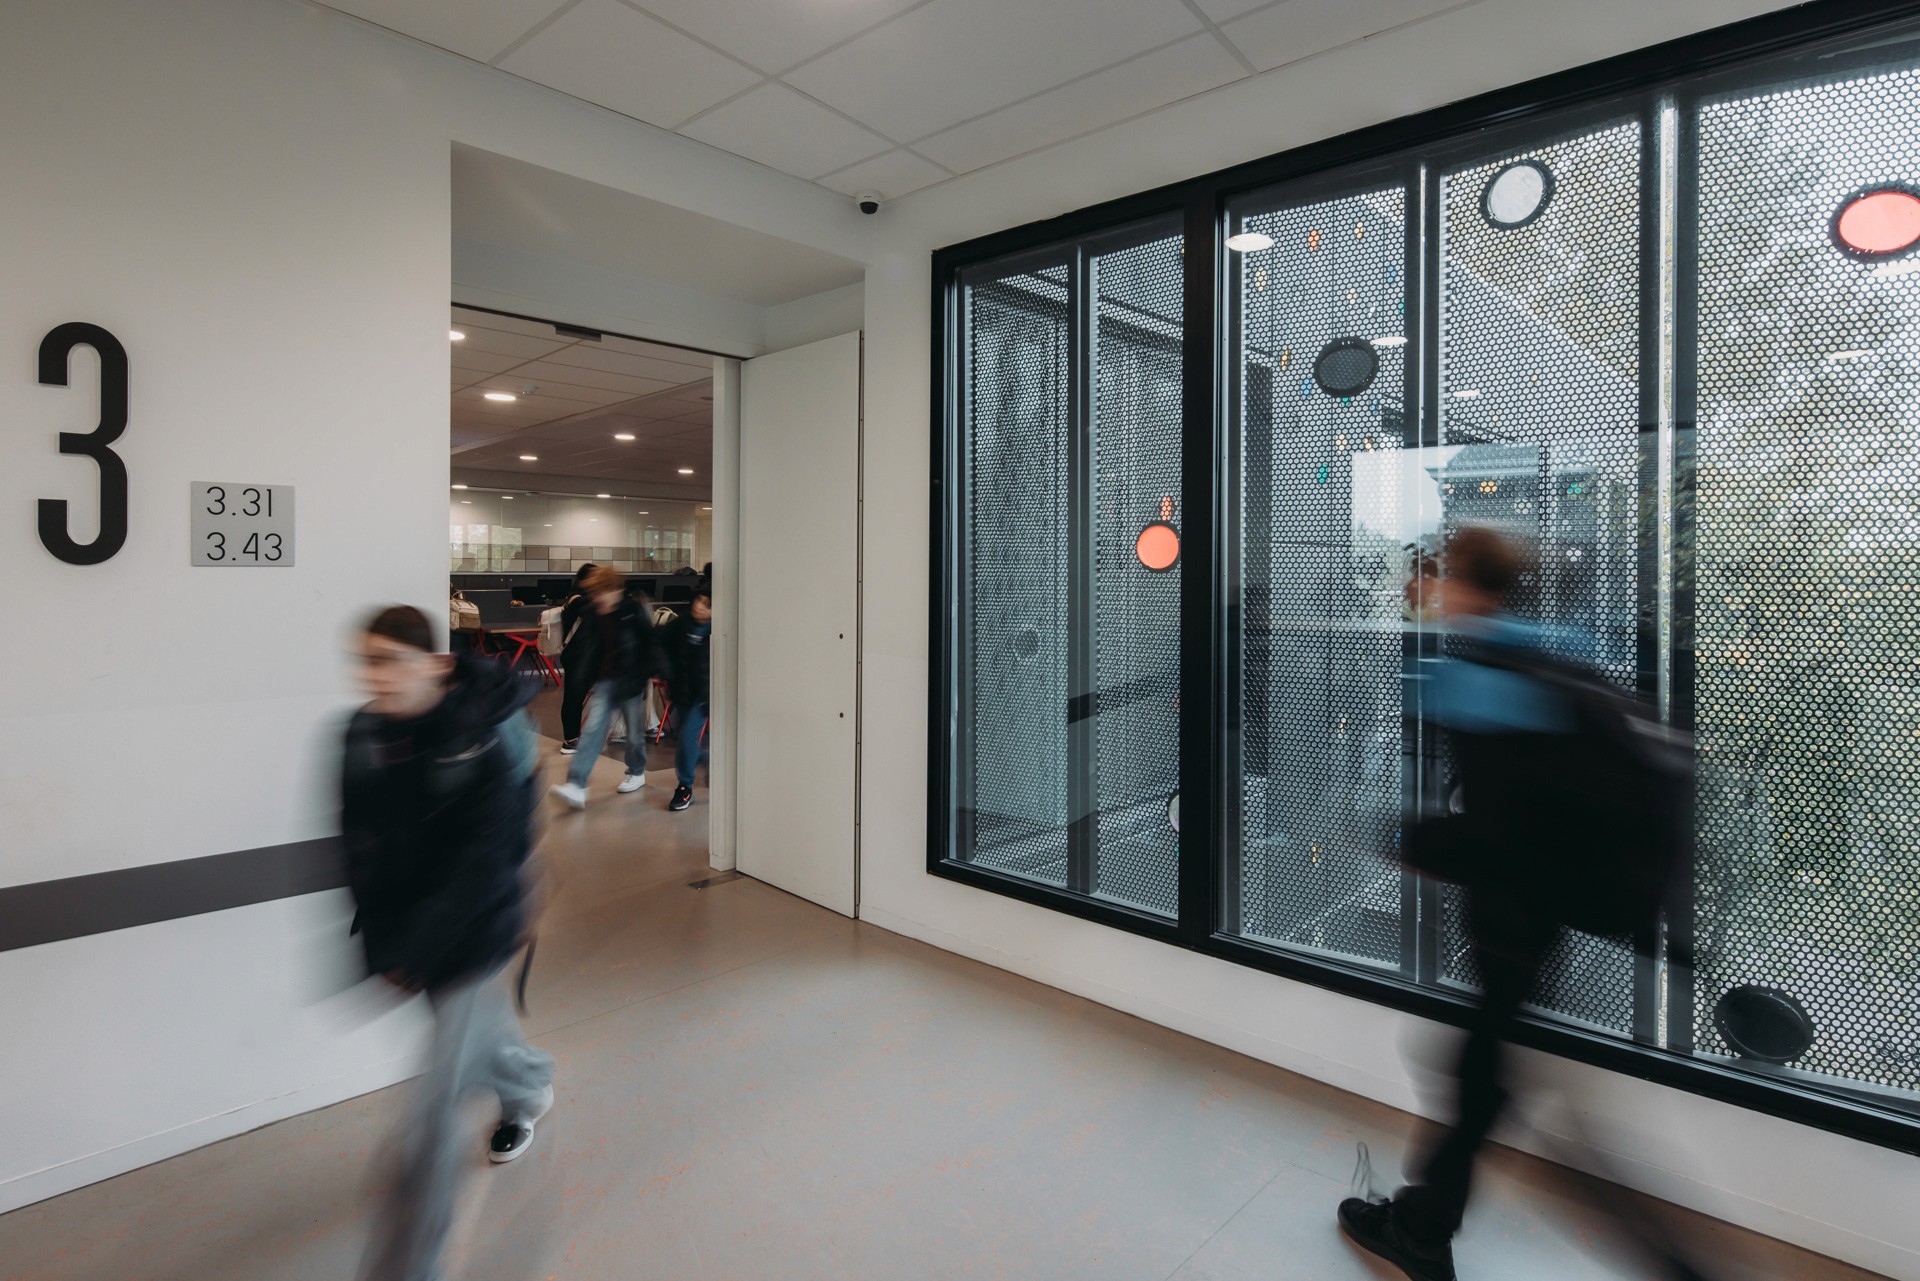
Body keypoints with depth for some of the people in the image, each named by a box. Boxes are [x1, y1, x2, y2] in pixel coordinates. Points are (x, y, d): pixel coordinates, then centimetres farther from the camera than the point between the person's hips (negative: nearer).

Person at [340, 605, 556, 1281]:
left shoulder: (486, 738, -23)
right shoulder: (364, 732, -6)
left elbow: (484, 863, -23)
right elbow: (362, 844, -2)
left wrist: (417, 951, -22)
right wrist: (382, 940, -9)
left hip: (472, 933, -6)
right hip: (405, 936, 6)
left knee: (433, 1109, -2)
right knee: (480, 1030, 29)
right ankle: (529, 1087, 62)